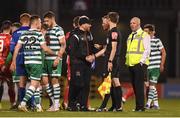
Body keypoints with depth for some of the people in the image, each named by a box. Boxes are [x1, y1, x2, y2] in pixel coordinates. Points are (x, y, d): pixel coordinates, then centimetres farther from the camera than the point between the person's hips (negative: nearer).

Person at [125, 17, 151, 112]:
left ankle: (140, 107, -10)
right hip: (131, 64, 7)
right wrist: (127, 61, 14)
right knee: (134, 85, 6)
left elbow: (147, 50, -9)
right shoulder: (130, 36, 19)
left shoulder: (144, 35, -2)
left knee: (139, 85, -11)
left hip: (140, 64, -7)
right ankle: (138, 106, 9)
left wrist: (141, 61, -16)